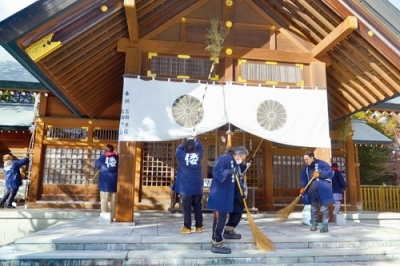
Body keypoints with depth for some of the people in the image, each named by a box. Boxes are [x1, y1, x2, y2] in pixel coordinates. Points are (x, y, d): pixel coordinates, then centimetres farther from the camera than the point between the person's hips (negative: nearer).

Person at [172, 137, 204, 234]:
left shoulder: (183, 155, -7)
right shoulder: (198, 155, 0)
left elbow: (178, 149, 12)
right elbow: (200, 147, 19)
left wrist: (186, 143, 21)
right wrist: (195, 140, 34)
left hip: (185, 188, -2)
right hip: (197, 187, 3)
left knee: (187, 208, 3)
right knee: (198, 208, 10)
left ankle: (187, 227, 6)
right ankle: (199, 227, 17)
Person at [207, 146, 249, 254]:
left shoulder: (236, 164, 14)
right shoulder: (223, 159, -15)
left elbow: (238, 180, 16)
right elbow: (216, 172, -29)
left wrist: (242, 191, 3)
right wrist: (228, 172, -37)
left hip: (230, 195, 10)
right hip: (220, 195, -10)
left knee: (238, 209, 21)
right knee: (220, 218, -8)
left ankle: (228, 231, 39)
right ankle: (216, 244, 0)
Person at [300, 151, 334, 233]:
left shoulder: (321, 164, -8)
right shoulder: (306, 168, 11)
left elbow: (329, 172, -11)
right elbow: (303, 178, 12)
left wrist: (320, 174, -21)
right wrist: (302, 187, -2)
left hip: (322, 191, -6)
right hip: (312, 192, 6)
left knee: (324, 208, 0)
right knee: (313, 208, 13)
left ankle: (325, 225, 7)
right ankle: (314, 224, 24)